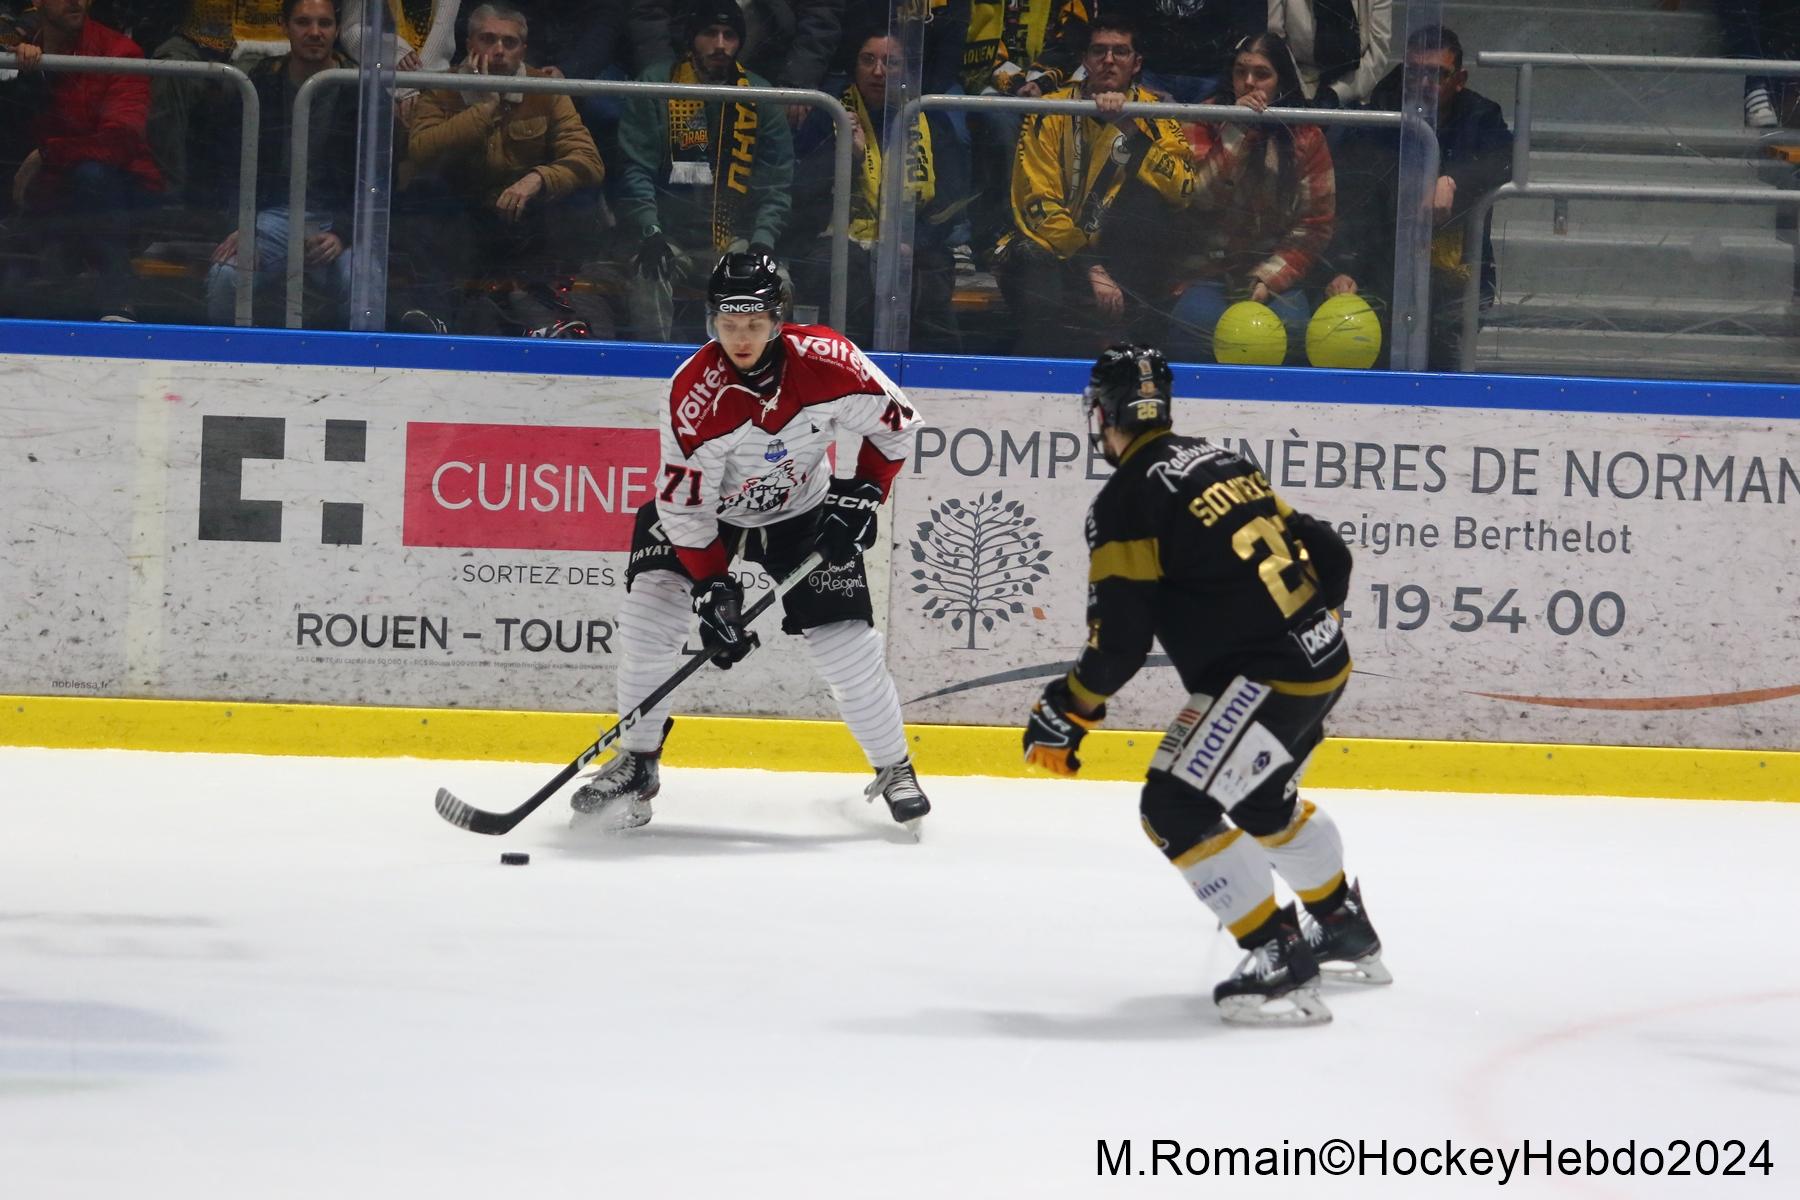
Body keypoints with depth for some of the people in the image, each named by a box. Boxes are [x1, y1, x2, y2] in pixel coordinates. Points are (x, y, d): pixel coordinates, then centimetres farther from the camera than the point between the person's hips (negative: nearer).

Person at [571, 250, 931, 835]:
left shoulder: (826, 360, -26)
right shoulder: (694, 393, -29)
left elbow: (895, 422, -7)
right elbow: (685, 502, -23)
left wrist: (863, 493, -13)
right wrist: (711, 586, -26)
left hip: (803, 512, 0)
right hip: (708, 507, 0)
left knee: (845, 645, -8)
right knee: (649, 618, -15)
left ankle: (894, 768, 13)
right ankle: (637, 764, 2)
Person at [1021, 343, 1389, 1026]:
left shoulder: (1126, 501, -10)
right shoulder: (1220, 462, 14)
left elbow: (1118, 640, -13)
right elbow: (1328, 555, 19)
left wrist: (1064, 714, 0)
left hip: (1265, 679, -9)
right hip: (1324, 658, 9)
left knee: (1178, 807, -10)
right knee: (1262, 798, 30)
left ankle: (1281, 964, -12)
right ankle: (1347, 934, 48)